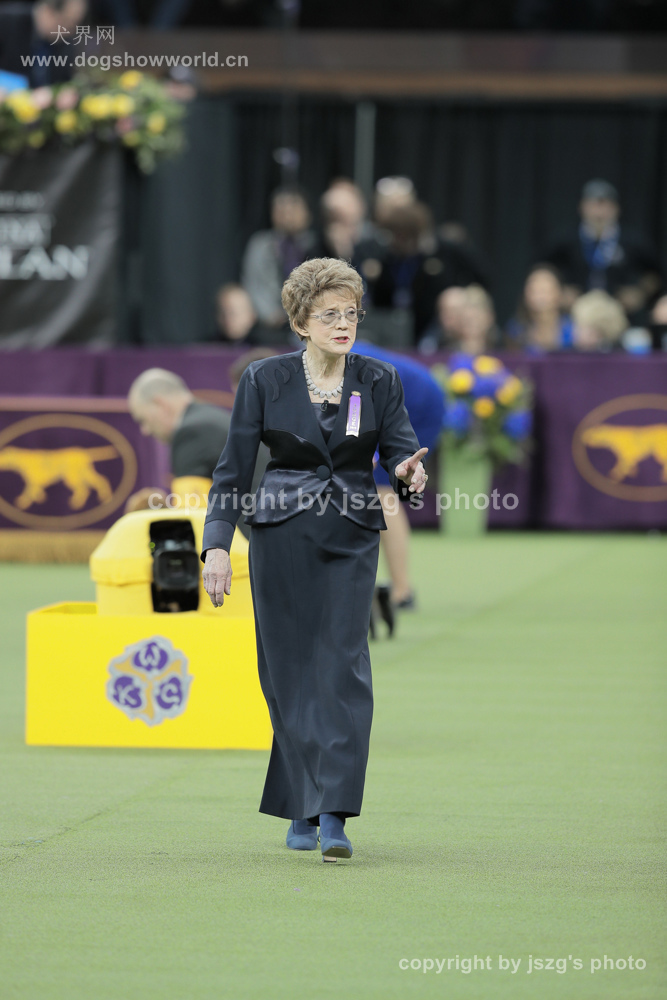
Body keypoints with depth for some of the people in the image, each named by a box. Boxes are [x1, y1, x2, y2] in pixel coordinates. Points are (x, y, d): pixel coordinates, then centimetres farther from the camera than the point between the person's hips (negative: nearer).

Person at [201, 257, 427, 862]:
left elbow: (400, 450, 0)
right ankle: (302, 812, 15)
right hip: (282, 535, 0)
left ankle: (333, 817, -16)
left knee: (343, 666, -11)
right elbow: (234, 470, 2)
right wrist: (217, 544, -7)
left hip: (352, 539, 0)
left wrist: (407, 471, -25)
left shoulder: (379, 382, 3)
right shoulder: (265, 381, 0)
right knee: (290, 671, 2)